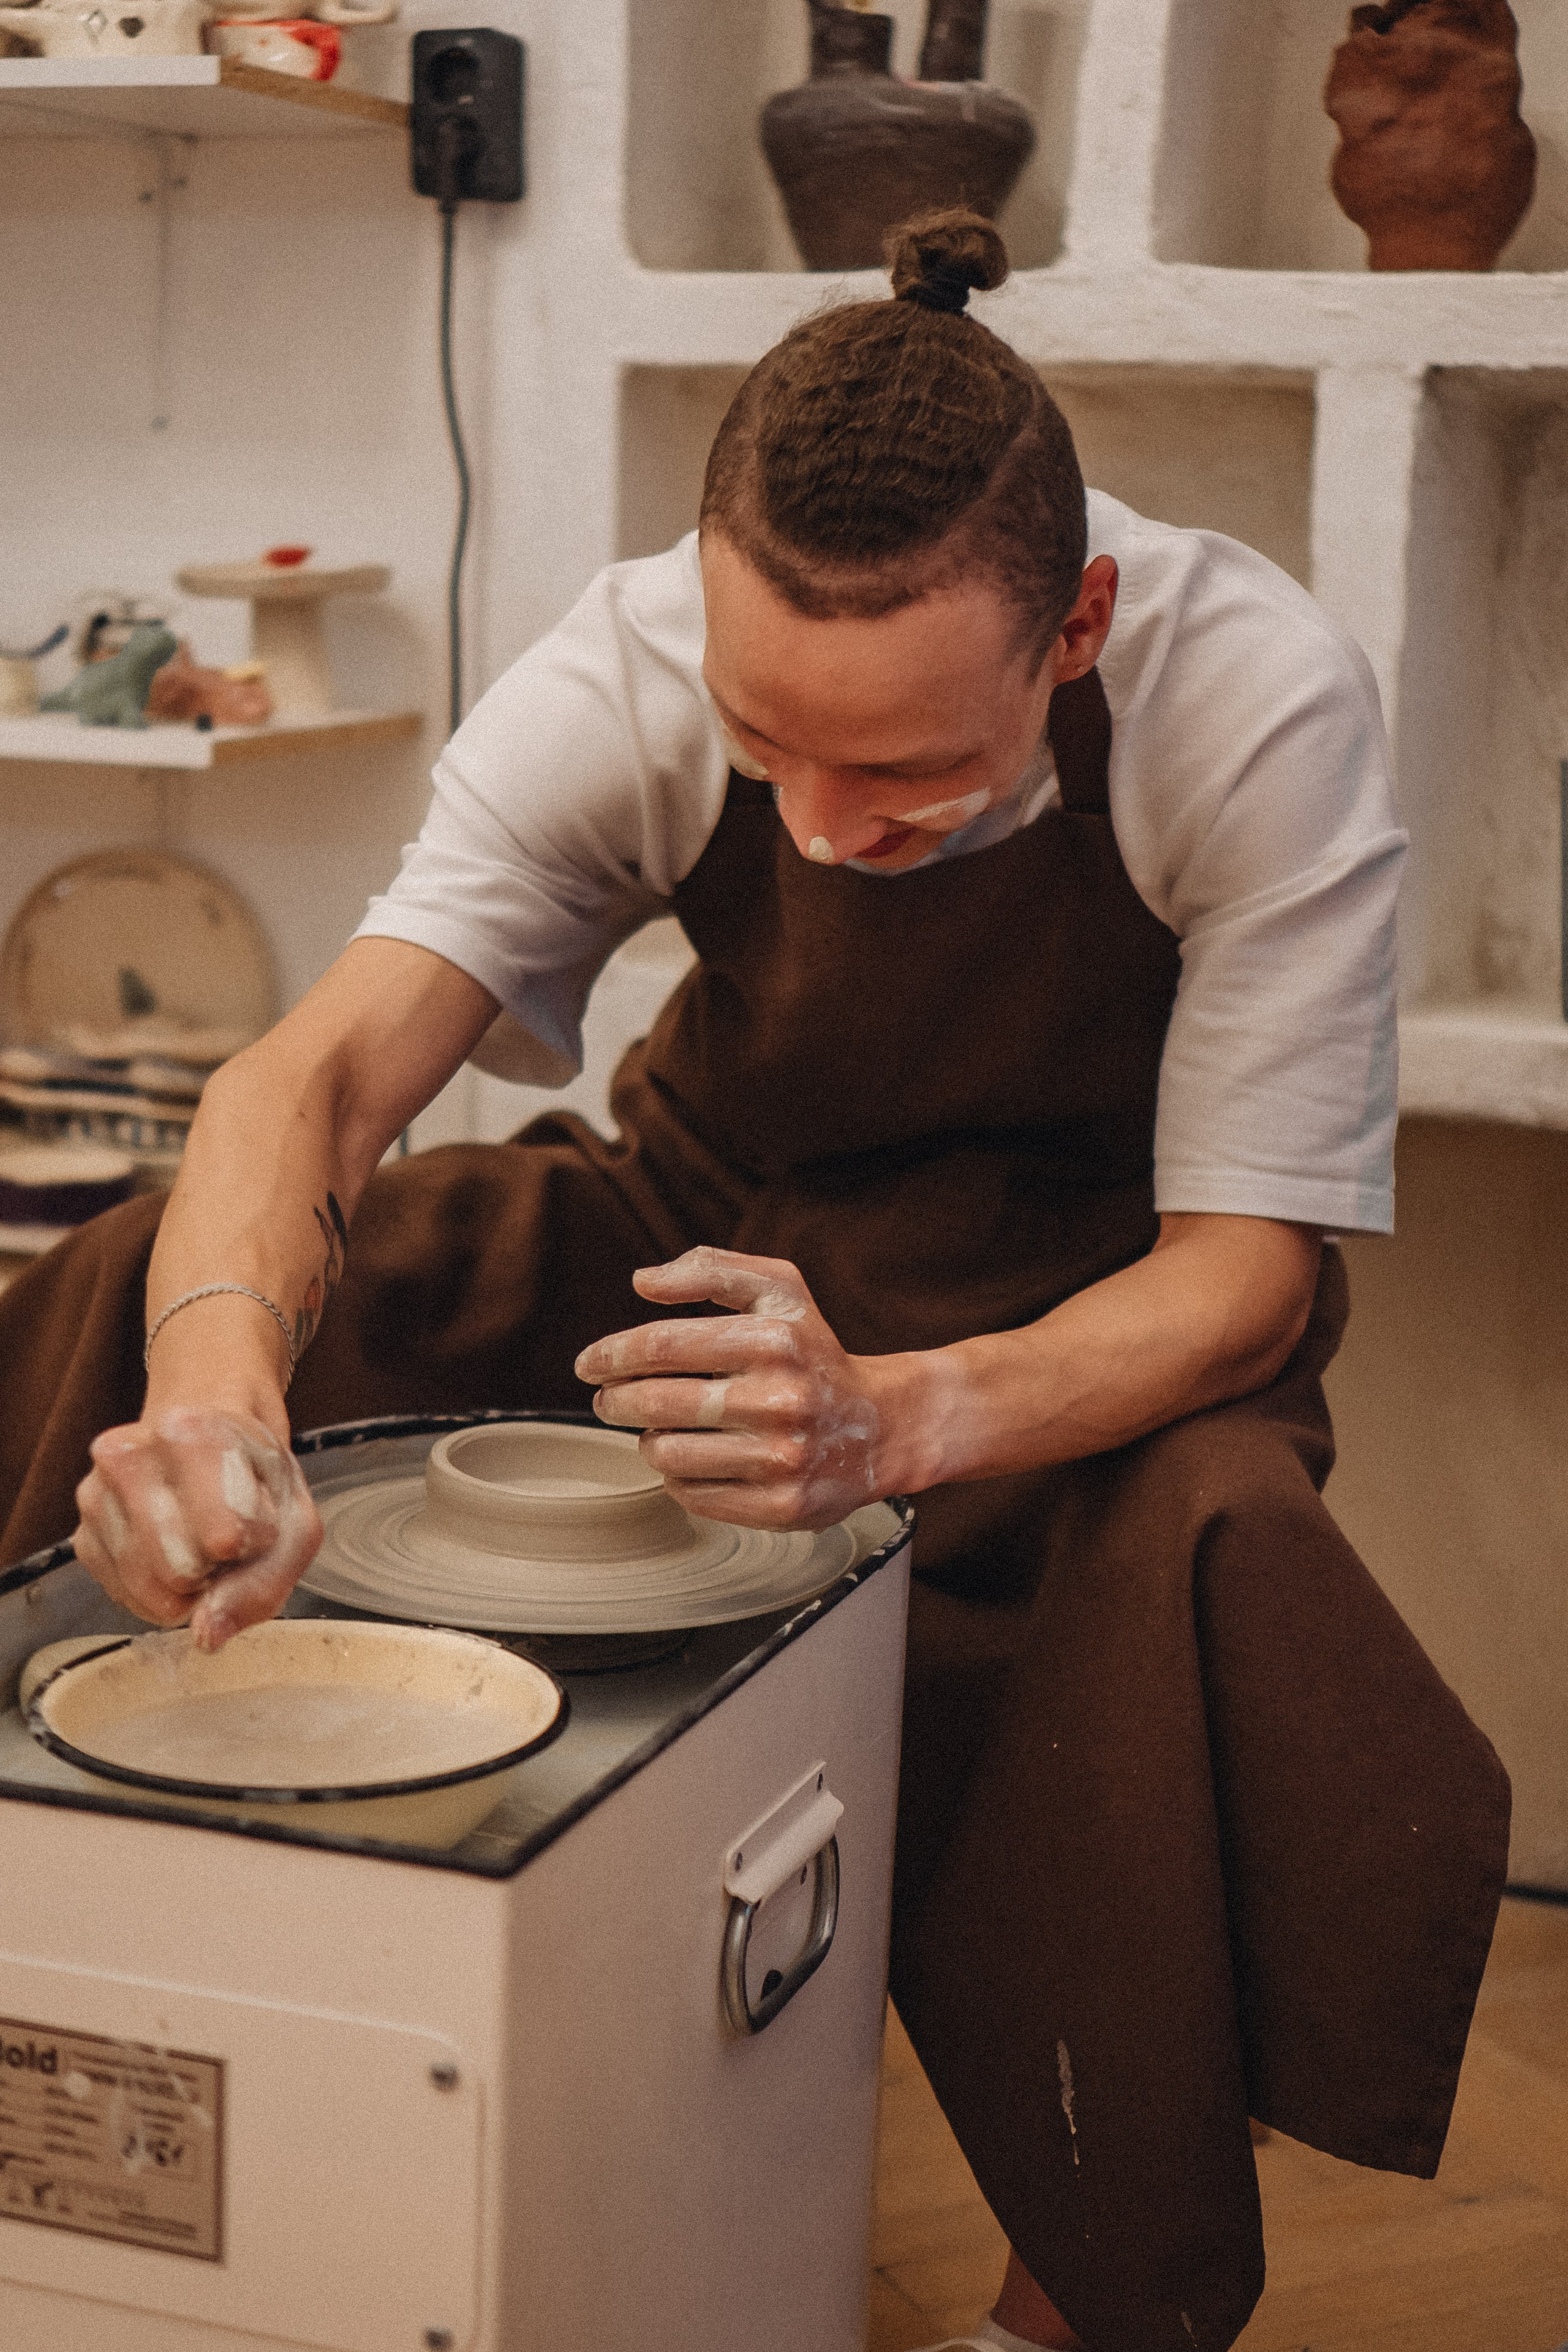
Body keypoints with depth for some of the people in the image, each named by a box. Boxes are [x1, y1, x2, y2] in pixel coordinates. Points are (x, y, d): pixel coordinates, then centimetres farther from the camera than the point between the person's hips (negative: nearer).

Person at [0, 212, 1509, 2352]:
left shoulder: (1260, 709, -29)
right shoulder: (632, 670, -23)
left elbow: (1247, 1270, -25)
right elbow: (314, 1072, -30)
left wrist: (897, 1417, -46)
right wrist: (220, 1381, -54)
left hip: (1097, 1302, -2)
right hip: (722, 1223, 3)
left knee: (1207, 1550, -37)